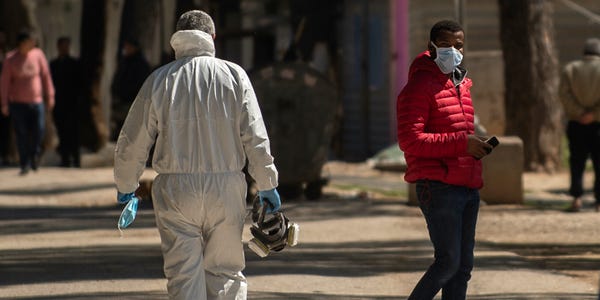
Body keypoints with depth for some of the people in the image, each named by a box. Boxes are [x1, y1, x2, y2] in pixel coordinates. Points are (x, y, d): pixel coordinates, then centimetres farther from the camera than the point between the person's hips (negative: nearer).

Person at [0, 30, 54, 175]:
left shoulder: (38, 54, -1)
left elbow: (46, 76, 6)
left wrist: (50, 96, 6)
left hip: (36, 101, 2)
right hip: (18, 102, -1)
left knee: (38, 131, -7)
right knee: (22, 135, -2)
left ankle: (34, 155, 20)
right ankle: (25, 164, 8)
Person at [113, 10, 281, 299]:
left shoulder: (158, 80, 3)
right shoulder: (234, 75, 2)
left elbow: (132, 142, 6)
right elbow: (255, 137, -2)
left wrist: (125, 186, 21)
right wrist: (267, 185, 7)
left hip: (175, 191, 0)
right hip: (226, 189, 0)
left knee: (183, 275, 3)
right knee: (225, 272, 9)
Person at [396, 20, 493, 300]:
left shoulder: (462, 85, 19)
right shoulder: (420, 86, -10)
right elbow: (410, 140, -19)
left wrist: (476, 145, 13)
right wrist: (461, 142, -21)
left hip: (468, 187, 9)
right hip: (439, 188, -9)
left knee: (463, 265, 9)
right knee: (448, 262, -11)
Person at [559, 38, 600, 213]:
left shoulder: (570, 69, 5)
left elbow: (564, 93, -7)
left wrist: (580, 113, -11)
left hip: (576, 124, 2)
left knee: (577, 162, 6)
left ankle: (576, 198, -8)